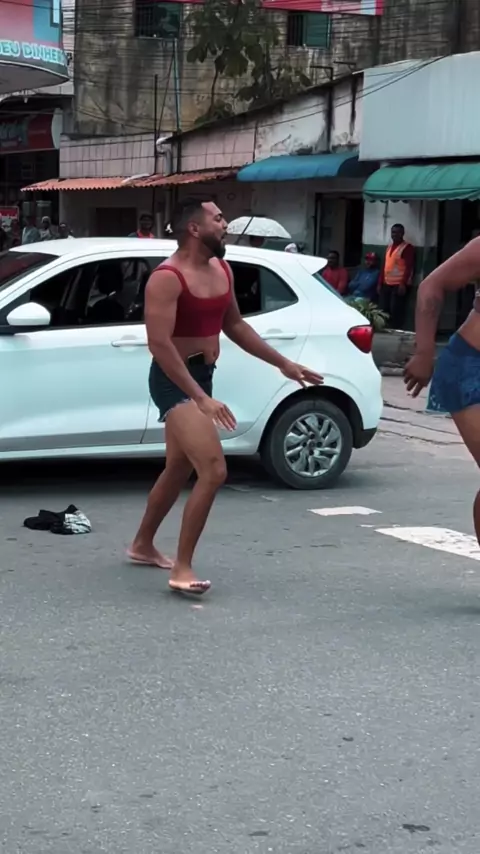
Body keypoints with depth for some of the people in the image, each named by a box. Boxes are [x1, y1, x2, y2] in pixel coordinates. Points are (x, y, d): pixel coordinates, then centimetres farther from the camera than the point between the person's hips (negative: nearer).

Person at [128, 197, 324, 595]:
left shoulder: (222, 271, 7)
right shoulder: (168, 278, -20)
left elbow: (234, 326, 19)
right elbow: (160, 344, -27)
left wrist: (283, 363, 17)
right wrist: (201, 399, -34)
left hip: (202, 376, 9)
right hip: (174, 380, -9)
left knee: (179, 469, 21)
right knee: (213, 470, -20)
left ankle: (143, 545, 40)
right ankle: (182, 569, -13)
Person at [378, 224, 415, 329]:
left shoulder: (407, 248, -6)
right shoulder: (390, 247, 19)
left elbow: (409, 268, -14)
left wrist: (403, 284, -21)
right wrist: (380, 283, 15)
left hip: (399, 285, -8)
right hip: (386, 284, 8)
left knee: (396, 312, -9)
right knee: (383, 311, 8)